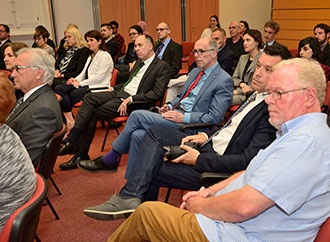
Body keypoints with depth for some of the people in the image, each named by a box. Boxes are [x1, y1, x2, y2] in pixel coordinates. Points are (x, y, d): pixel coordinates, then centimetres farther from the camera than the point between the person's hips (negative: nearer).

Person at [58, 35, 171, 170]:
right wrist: (114, 88, 14)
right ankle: (72, 142, -16)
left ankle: (81, 154, -9)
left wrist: (131, 99, -21)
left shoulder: (162, 67, -5)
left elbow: (157, 93, -16)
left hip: (132, 100, -8)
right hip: (119, 92, 8)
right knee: (89, 98, -14)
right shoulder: (139, 62, 22)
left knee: (93, 114, -18)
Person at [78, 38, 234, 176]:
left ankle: (109, 160, -3)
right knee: (137, 135, -18)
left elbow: (215, 117, -14)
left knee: (137, 115, -19)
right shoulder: (195, 72, 20)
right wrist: (170, 106, 7)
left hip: (188, 125, -8)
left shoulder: (224, 80, -7)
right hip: (175, 114, 8)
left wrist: (183, 117, -19)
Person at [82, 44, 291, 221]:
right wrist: (206, 136, 3)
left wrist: (199, 160, -22)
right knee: (155, 132, 0)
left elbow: (247, 161, -26)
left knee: (150, 171, -7)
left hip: (217, 162, -9)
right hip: (210, 145, 9)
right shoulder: (257, 95, 8)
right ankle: (130, 198, -3)